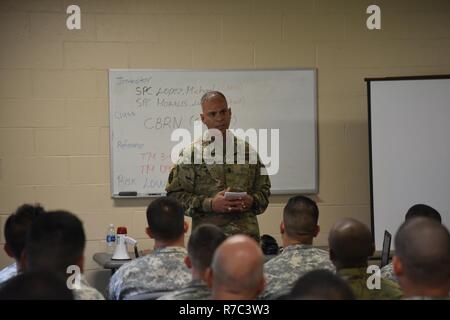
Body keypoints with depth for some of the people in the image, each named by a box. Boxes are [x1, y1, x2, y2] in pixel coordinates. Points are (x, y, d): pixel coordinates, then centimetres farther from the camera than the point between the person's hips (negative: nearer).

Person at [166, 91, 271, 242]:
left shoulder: (247, 150, 11)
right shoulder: (191, 153, 1)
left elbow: (264, 189, 17)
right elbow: (174, 195, -2)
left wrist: (252, 201, -5)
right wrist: (210, 204, -14)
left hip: (247, 235, 3)